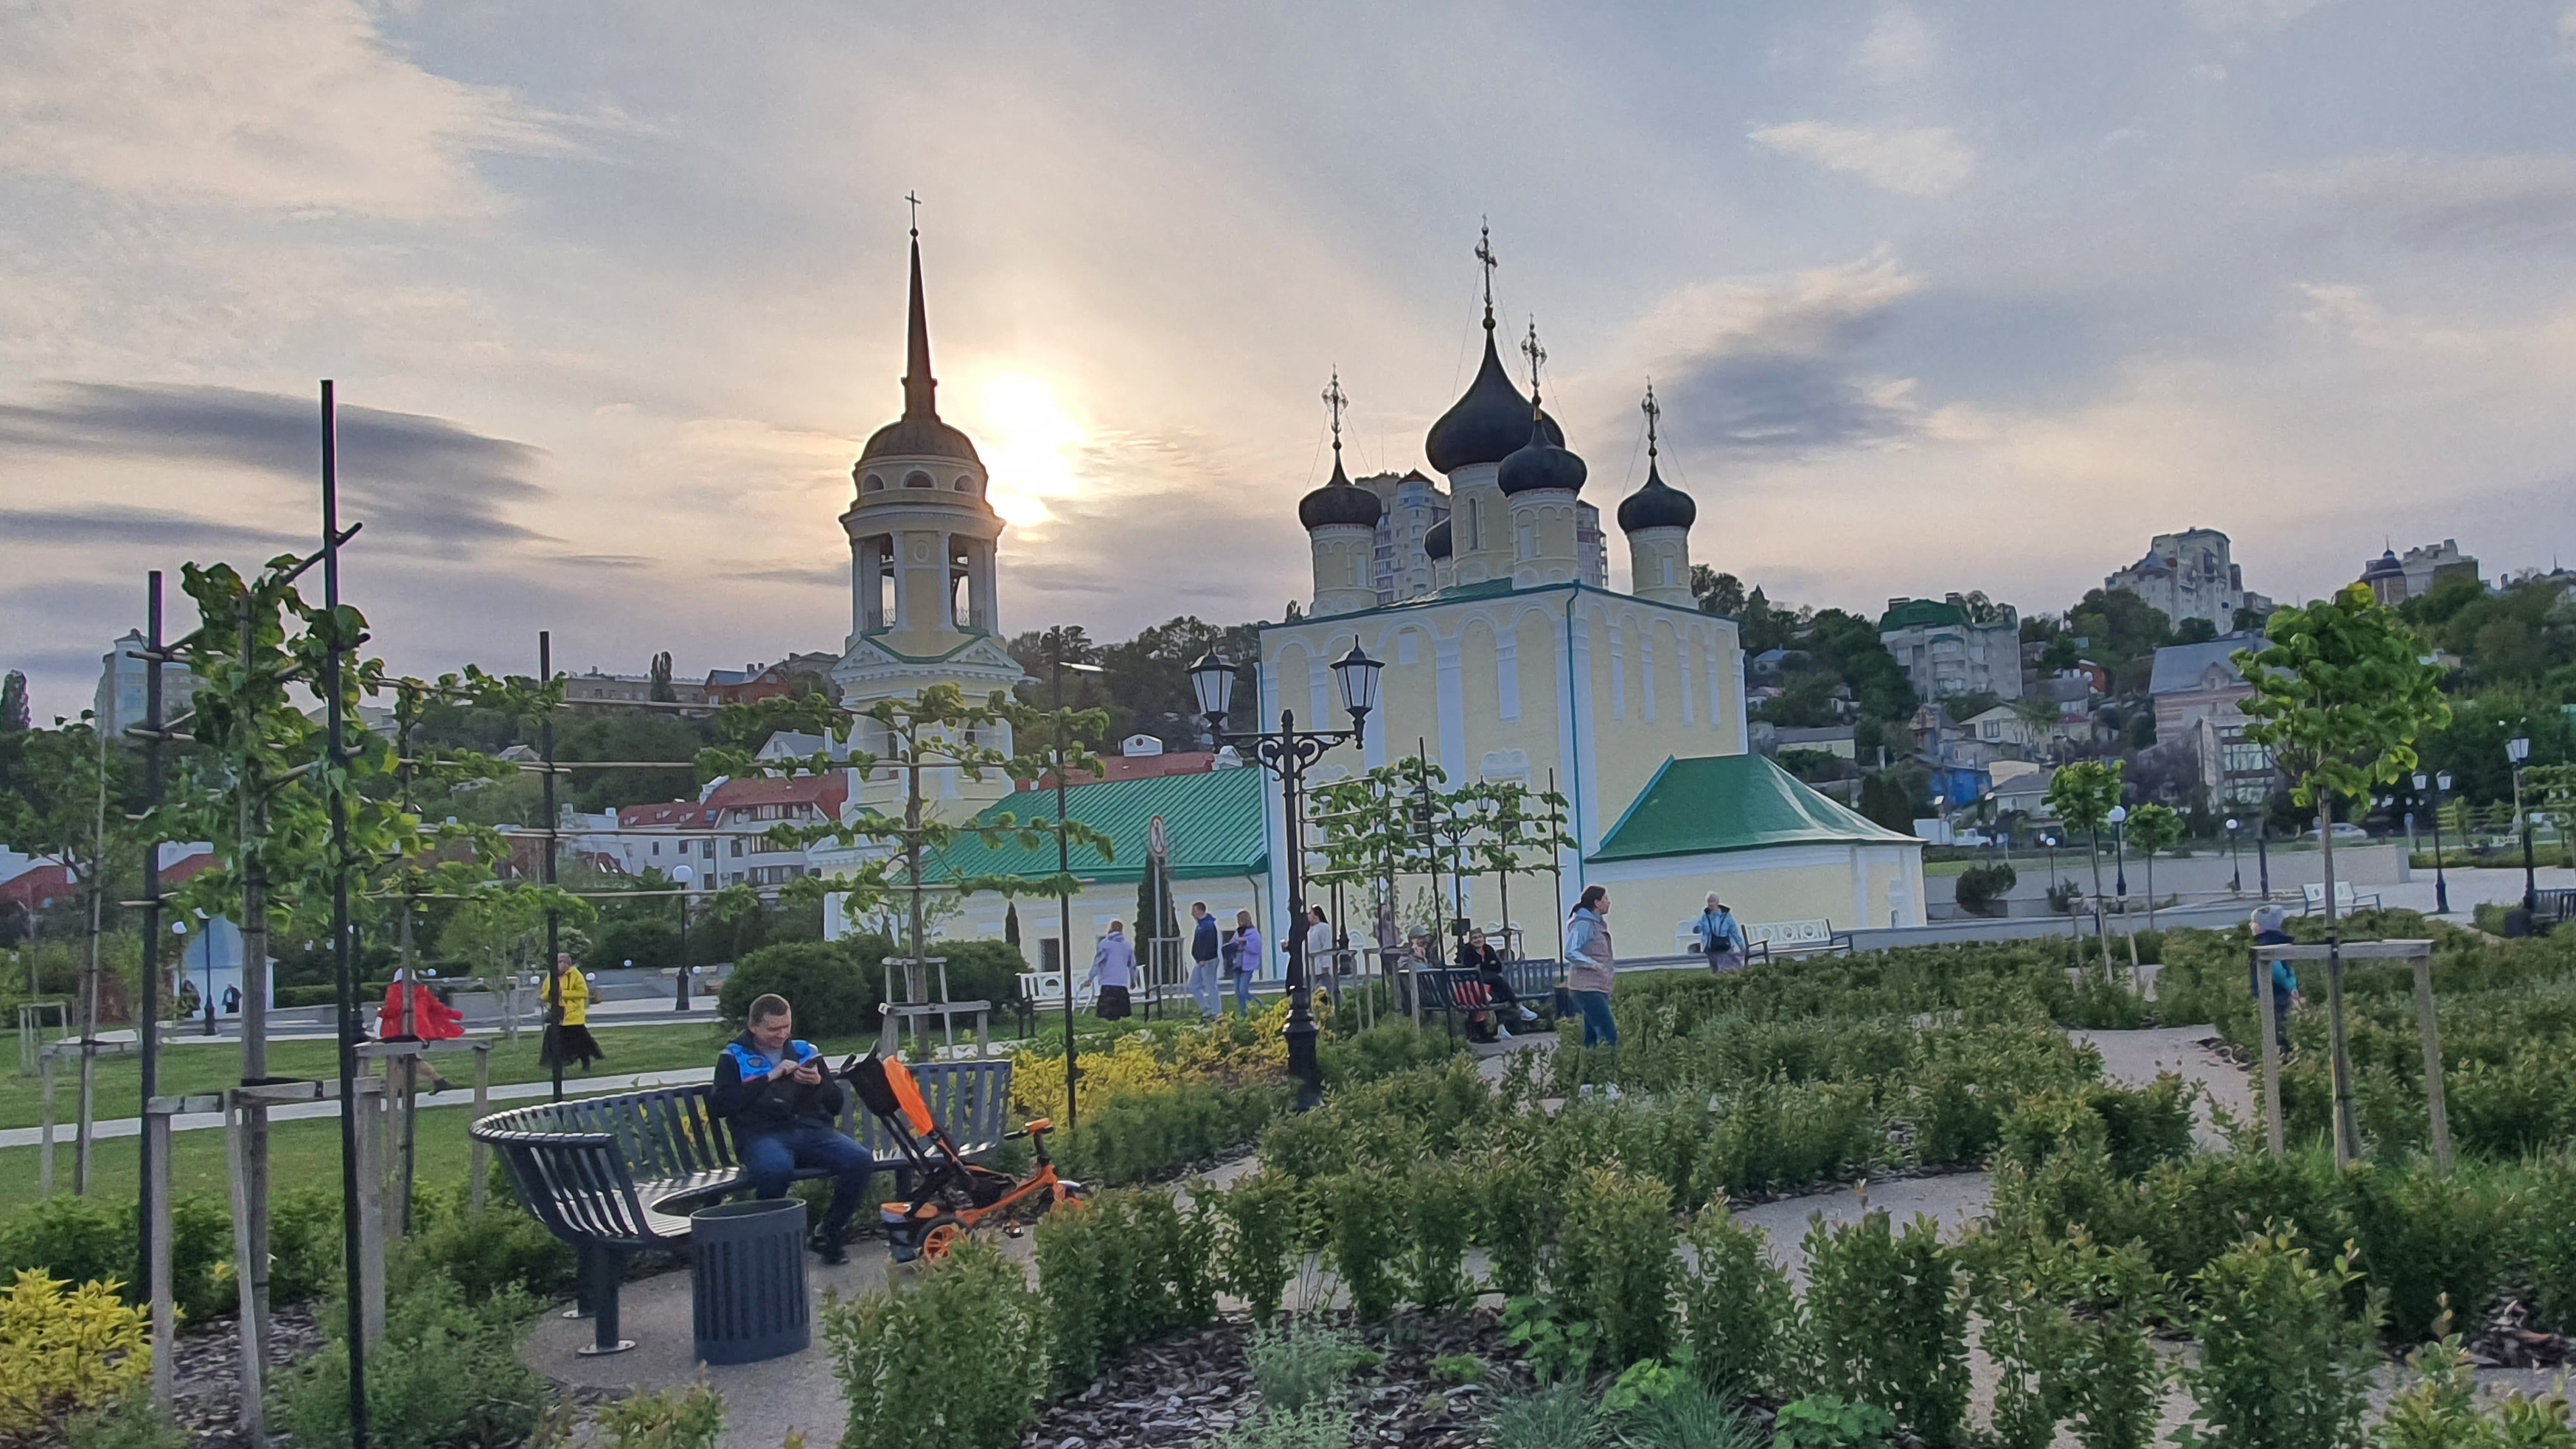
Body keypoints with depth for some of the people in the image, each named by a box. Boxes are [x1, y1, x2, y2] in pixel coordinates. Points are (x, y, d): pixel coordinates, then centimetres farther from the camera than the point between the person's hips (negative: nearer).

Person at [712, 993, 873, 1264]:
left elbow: (836, 1104, 19)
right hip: (763, 1134, -3)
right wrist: (769, 1078, -7)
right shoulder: (734, 1057, 13)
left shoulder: (805, 1051, 21)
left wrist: (819, 1083, -2)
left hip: (812, 1130, 4)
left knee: (860, 1161, -26)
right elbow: (720, 1106, -4)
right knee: (775, 1170, -40)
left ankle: (828, 1235, -7)